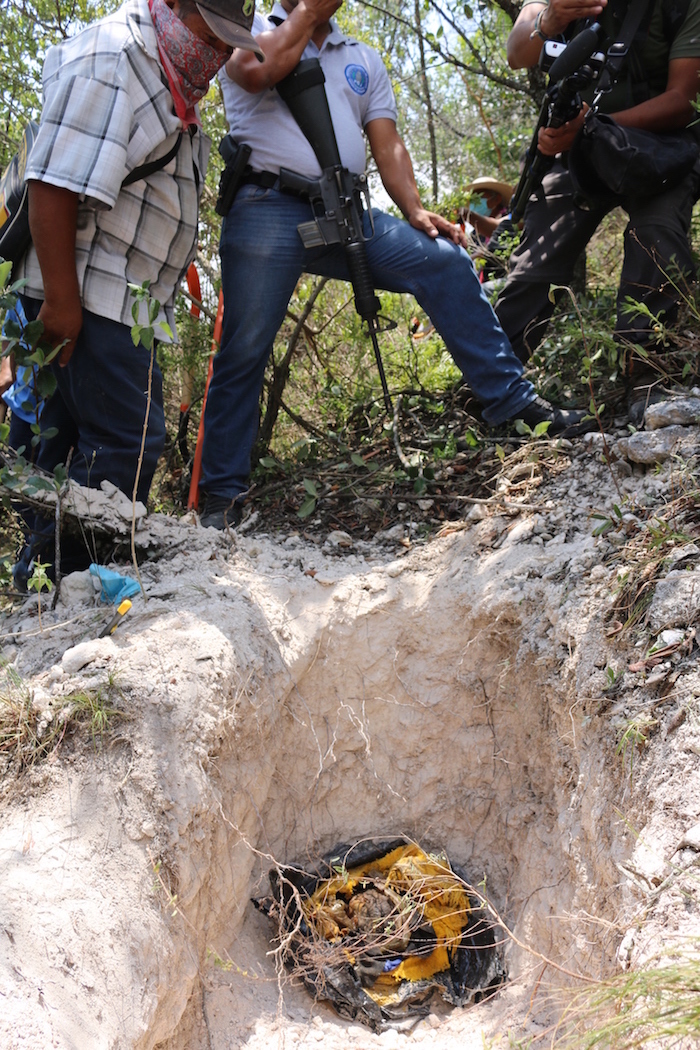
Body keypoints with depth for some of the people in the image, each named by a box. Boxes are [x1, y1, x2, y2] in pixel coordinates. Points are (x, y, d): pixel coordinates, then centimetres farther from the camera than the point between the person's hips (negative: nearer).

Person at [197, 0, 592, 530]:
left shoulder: (363, 61, 24)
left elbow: (388, 144, 15)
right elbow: (258, 70, -13)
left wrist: (415, 211, -1)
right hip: (268, 209, -4)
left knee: (445, 259, -13)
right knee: (244, 352, -5)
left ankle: (511, 400, -10)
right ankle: (222, 496, 2)